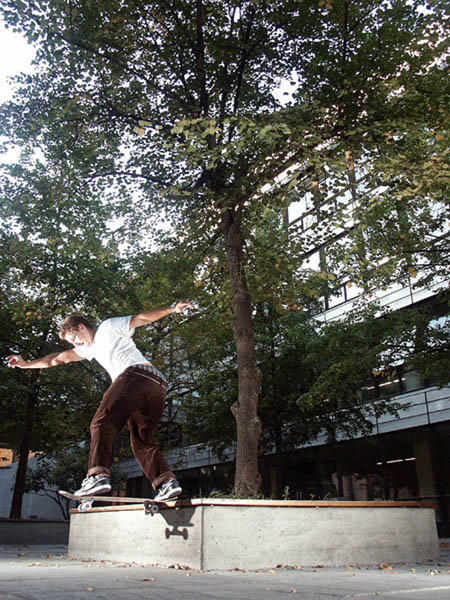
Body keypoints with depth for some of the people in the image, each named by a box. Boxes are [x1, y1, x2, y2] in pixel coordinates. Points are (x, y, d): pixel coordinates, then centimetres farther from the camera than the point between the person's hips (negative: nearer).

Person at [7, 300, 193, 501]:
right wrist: (27, 364, 45)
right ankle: (167, 481, -10)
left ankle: (98, 475, -28)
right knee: (142, 442, 5)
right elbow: (60, 358, 43)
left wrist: (172, 309, -2)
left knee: (103, 423, -15)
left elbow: (144, 317, 9)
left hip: (136, 373, -9)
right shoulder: (92, 347, 38)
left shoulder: (108, 327, 16)